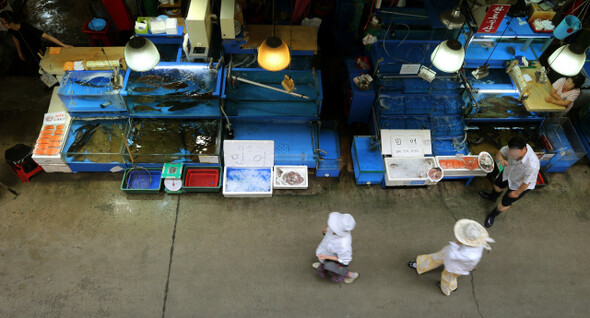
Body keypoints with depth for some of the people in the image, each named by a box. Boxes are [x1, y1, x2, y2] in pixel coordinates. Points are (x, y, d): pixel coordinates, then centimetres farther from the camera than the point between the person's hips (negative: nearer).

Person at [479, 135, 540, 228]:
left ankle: (493, 215, 48)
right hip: (508, 172, 5)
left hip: (520, 184, -5)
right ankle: (492, 197, 69)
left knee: (505, 203, 15)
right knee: (497, 185, 33)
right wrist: (500, 159, -43)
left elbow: (527, 182, -29)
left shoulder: (532, 165, -47)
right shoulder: (513, 147, -35)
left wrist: (517, 193, -11)